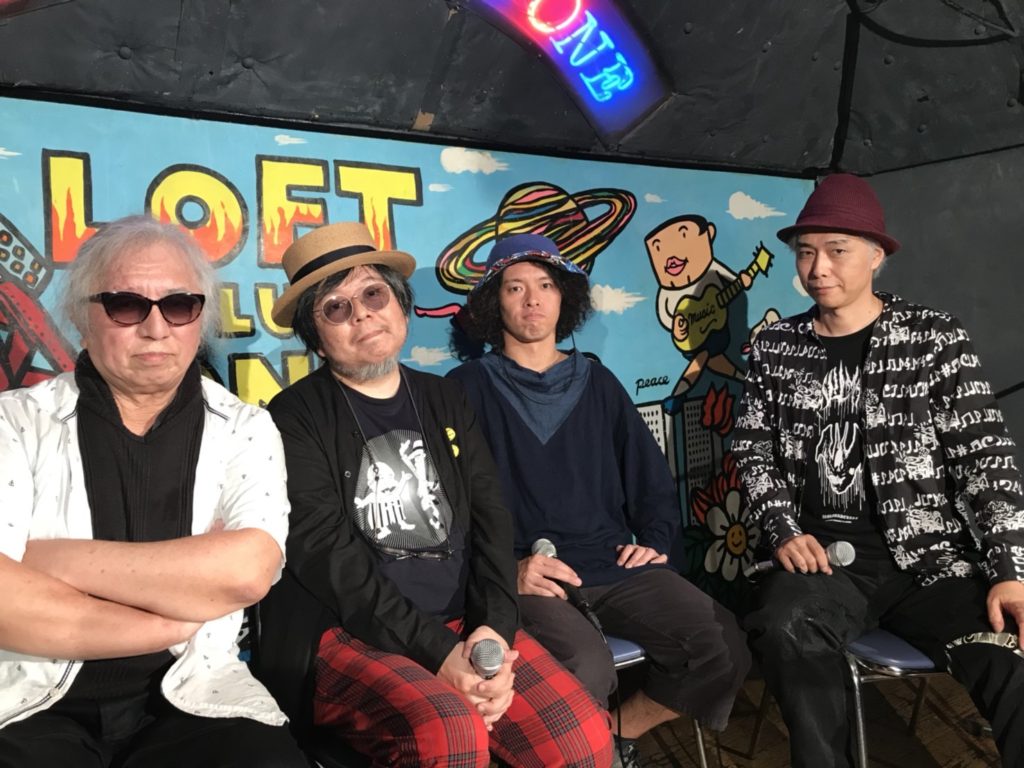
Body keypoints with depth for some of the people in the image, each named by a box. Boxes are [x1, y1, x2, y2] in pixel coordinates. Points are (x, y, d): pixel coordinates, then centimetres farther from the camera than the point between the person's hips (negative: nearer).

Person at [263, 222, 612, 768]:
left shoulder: (446, 402, 14)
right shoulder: (296, 418, -1)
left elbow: (490, 522, 6)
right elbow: (327, 558, -12)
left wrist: (494, 628, -11)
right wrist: (437, 652, -19)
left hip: (465, 626, 4)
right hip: (348, 636, -4)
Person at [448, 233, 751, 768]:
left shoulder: (596, 382, 19)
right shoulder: (470, 387, 4)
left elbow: (649, 470, 21)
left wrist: (656, 539, 5)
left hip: (616, 565, 5)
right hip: (528, 575, -4)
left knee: (725, 650, -15)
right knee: (586, 671, -33)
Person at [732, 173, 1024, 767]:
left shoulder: (935, 338, 2)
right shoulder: (776, 347, 9)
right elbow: (754, 451, 10)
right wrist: (785, 532, -5)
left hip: (930, 553, -1)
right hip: (822, 553, 1)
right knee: (788, 630, -32)